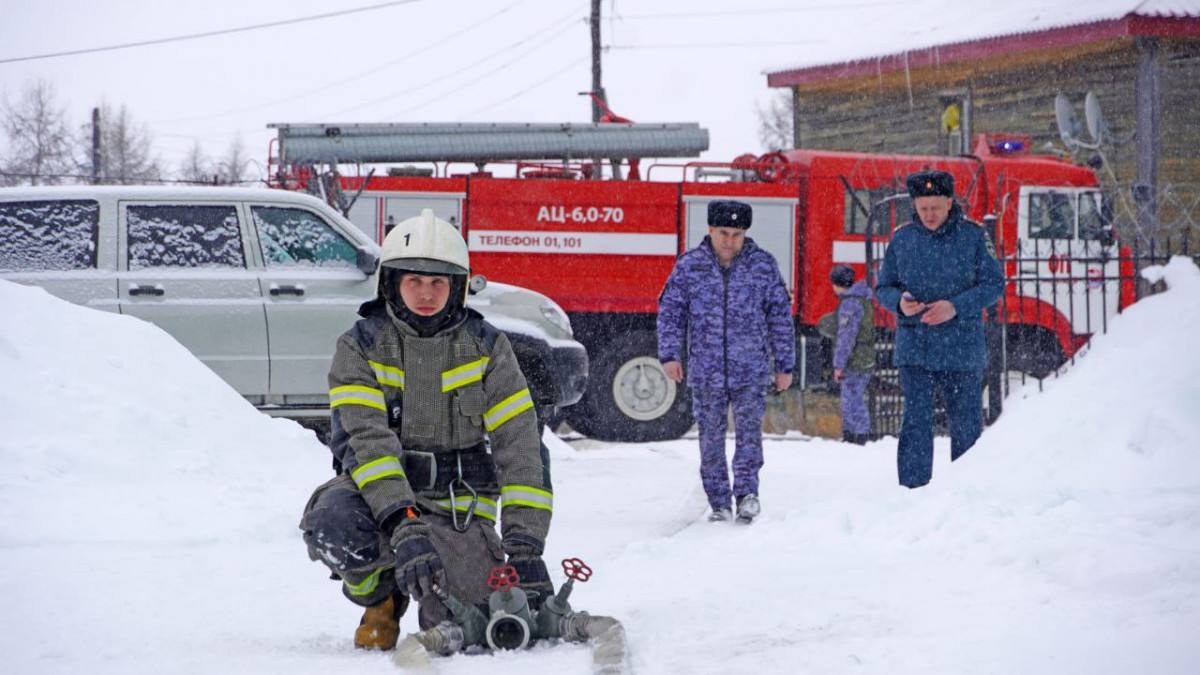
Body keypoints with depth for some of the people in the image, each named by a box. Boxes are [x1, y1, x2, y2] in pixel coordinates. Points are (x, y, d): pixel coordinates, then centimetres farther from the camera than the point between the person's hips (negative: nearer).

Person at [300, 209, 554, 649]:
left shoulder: (486, 348, 0)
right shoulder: (360, 347, -4)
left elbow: (519, 447, -5)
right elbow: (366, 439, -18)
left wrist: (524, 549, -18)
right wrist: (403, 527, -34)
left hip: (459, 510, 1)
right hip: (379, 498, -1)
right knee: (332, 520, -37)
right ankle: (383, 596, -1)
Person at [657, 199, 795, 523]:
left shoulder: (763, 265, 3)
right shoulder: (689, 266, 4)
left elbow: (780, 318, 7)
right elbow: (670, 311, 7)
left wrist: (785, 366, 6)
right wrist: (670, 354, -5)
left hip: (751, 370, -1)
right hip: (706, 373, 1)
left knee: (749, 429, -15)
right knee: (711, 437, 3)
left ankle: (747, 491, -17)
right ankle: (719, 502, 9)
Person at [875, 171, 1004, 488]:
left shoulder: (973, 236, -2)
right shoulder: (902, 239, 4)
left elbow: (994, 284, -2)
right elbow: (883, 287, 10)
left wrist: (956, 306, -16)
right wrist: (899, 302, -13)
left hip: (962, 351, -1)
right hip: (914, 351, 1)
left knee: (966, 424, 7)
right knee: (916, 422, -8)